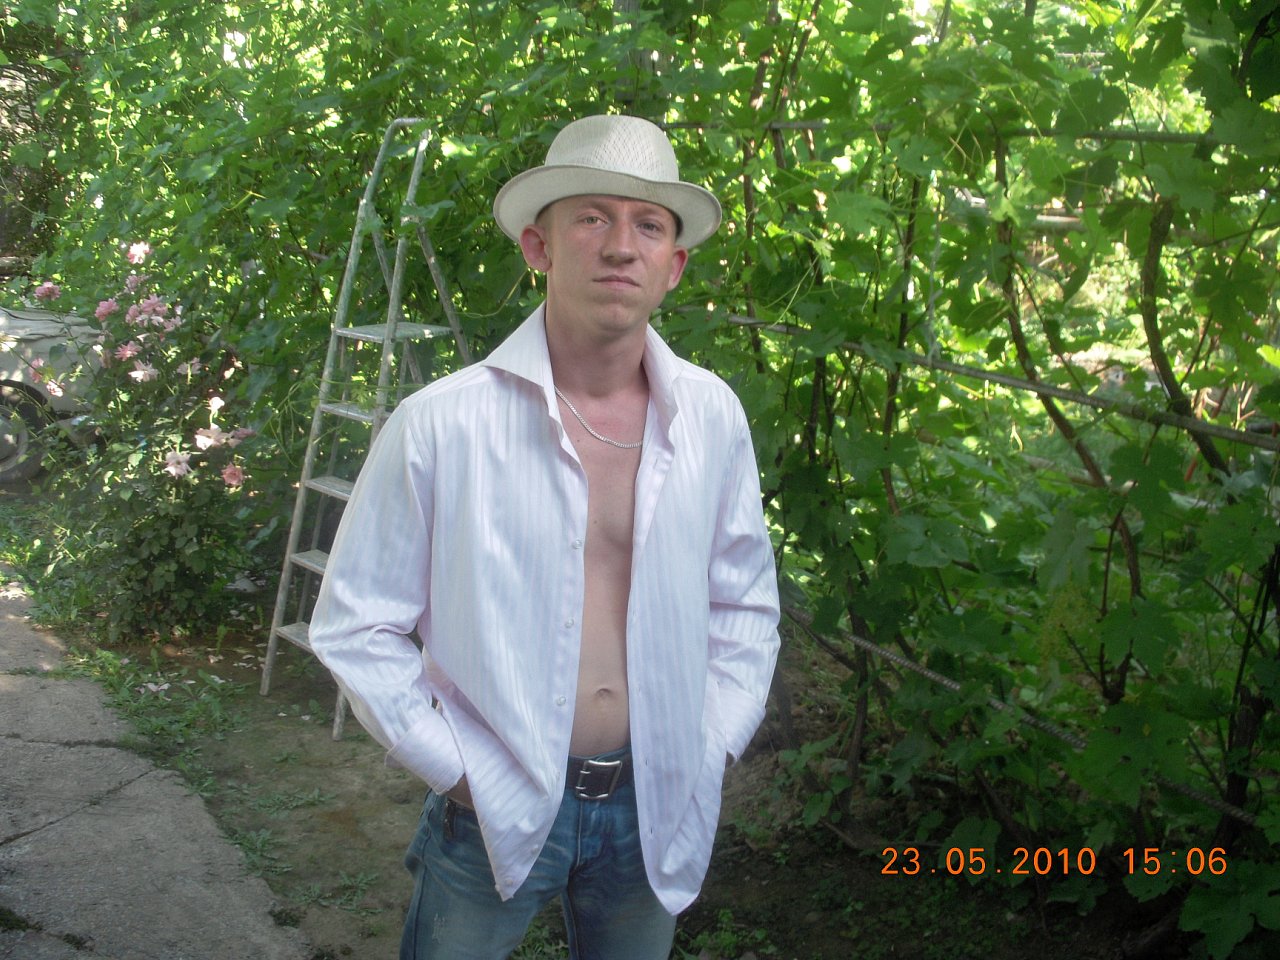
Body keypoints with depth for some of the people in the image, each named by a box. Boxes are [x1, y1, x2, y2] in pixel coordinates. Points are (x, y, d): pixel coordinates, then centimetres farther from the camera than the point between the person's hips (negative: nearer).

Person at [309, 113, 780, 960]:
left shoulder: (713, 416, -3)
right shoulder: (441, 424, -14)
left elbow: (745, 604, 9)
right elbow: (356, 625, -6)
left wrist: (713, 748, 3)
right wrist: (457, 770, -8)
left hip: (657, 808, 3)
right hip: (495, 812, -3)